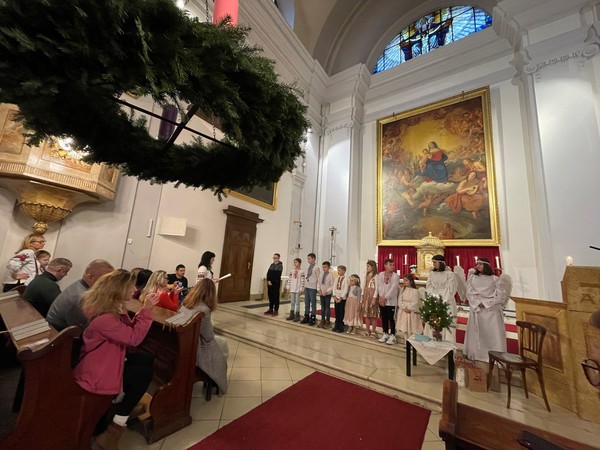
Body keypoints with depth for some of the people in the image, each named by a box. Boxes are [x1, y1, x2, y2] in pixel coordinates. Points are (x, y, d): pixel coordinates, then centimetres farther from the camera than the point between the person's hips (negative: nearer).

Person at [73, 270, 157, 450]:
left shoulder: (113, 308, -4)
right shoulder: (104, 318, -35)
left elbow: (130, 328, 3)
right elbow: (134, 338, -30)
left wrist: (143, 310, -11)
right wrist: (146, 311, -30)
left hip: (107, 359, 9)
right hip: (96, 372, -9)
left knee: (147, 359, 5)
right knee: (144, 373, -5)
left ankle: (125, 400, 18)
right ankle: (117, 426, 11)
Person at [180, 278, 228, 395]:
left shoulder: (185, 303, -7)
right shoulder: (203, 310, -29)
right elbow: (208, 336, -19)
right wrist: (212, 331, 0)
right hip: (195, 351, -7)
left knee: (218, 340, 22)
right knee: (222, 343, 16)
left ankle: (211, 378, 34)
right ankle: (216, 380, 33)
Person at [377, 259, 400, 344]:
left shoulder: (396, 276, -5)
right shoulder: (380, 274, 3)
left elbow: (393, 288, -13)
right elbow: (379, 286, -2)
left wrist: (385, 298, -16)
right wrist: (381, 297, -12)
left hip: (391, 301, -3)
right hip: (382, 300, 3)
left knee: (391, 318, 1)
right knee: (384, 318, 11)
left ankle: (392, 336, 13)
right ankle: (385, 334, 24)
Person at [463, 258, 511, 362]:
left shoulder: (494, 279, -1)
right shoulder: (472, 278, 5)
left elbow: (500, 295, -5)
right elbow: (469, 293, 1)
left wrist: (486, 303, -12)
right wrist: (478, 303, -13)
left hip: (491, 310, -2)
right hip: (475, 309, 2)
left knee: (493, 334, -1)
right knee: (476, 333, 8)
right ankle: (476, 354, 17)